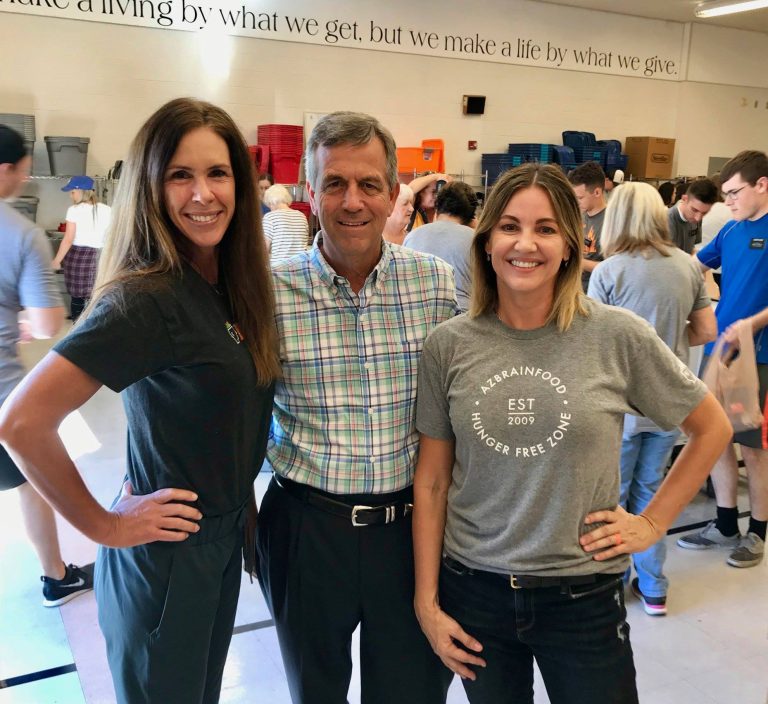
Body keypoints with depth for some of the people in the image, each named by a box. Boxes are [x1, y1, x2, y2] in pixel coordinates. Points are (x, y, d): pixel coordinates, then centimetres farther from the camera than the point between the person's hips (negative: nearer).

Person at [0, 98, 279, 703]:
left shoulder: (235, 284, -1)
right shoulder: (145, 299, -25)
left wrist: (241, 502, 4)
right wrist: (104, 526, -18)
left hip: (226, 538, 7)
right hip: (165, 557, -7)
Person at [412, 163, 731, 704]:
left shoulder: (617, 335, -10)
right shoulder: (449, 345, -5)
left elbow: (713, 428, 4)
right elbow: (432, 481, 0)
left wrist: (652, 522, -1)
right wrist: (427, 601, 0)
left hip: (583, 596, -1)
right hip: (473, 591, 2)